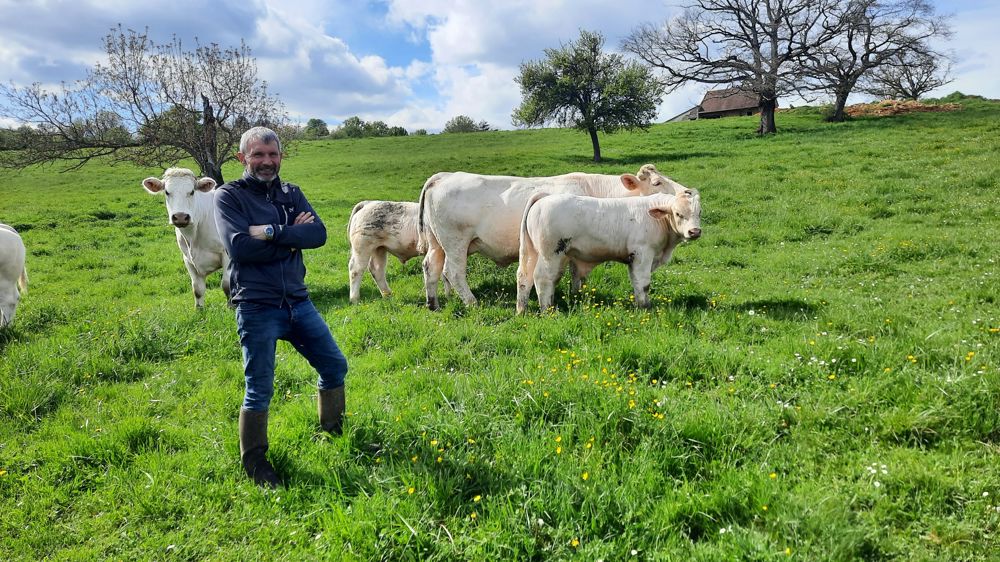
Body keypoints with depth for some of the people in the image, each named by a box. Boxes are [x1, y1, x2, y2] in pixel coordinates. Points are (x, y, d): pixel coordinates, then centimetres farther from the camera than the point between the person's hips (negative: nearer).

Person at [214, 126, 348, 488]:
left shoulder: (291, 193, 10)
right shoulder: (229, 196, -4)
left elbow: (318, 234, -7)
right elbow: (240, 247, -20)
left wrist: (271, 232, -18)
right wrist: (292, 237, -11)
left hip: (297, 302, 5)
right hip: (256, 308, -5)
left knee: (335, 365, 13)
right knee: (259, 390, 2)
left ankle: (334, 432, 35)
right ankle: (254, 462, 22)